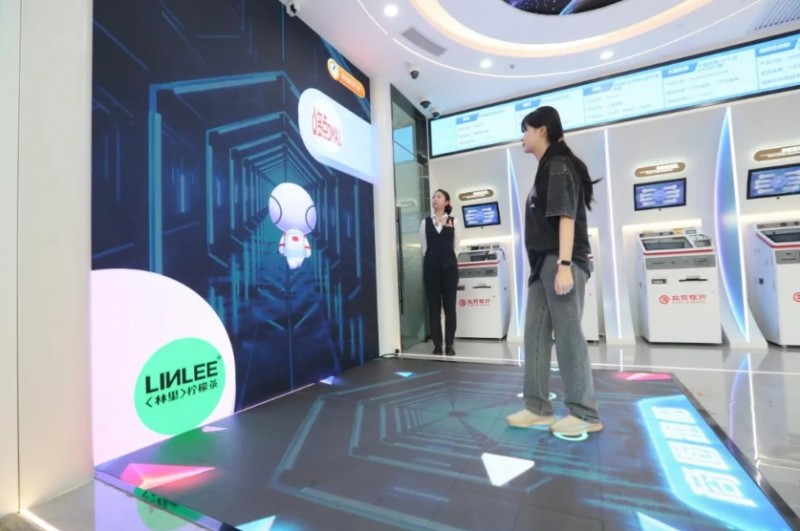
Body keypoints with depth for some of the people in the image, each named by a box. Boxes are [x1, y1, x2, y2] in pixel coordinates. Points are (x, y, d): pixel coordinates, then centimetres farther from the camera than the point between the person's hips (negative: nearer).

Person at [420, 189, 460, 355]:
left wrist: (446, 257, 8)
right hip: (431, 266, 1)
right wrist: (433, 259, 5)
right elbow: (424, 247, 8)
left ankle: (449, 344, 10)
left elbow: (456, 245, 7)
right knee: (433, 306, 2)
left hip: (449, 265, -1)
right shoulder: (425, 222, 9)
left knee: (449, 305, 2)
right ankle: (437, 344, 10)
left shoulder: (453, 222, 7)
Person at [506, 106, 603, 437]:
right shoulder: (546, 170, 21)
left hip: (560, 262, -10)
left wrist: (564, 265, -23)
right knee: (535, 333, 8)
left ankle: (585, 414, 11)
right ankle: (538, 408, 16)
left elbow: (567, 217, -16)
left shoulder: (559, 166, -6)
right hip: (543, 263, 10)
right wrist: (546, 265, 16)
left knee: (567, 334, -4)